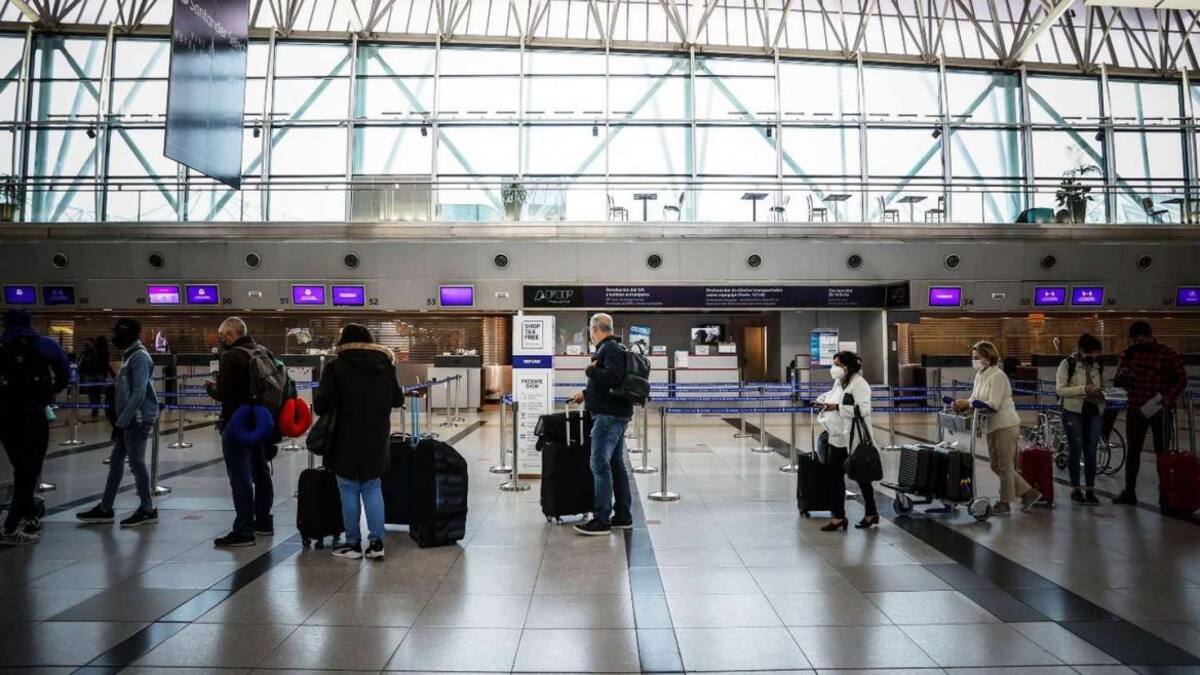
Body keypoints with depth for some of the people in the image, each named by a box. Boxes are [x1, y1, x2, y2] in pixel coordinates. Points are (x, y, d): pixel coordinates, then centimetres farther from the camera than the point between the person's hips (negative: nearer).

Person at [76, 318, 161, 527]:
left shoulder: (140, 357, -15)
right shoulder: (129, 355, 14)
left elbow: (138, 394, -21)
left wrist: (120, 423, -19)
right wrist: (120, 421, 16)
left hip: (138, 419, -9)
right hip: (129, 419, 9)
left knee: (136, 462, -2)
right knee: (116, 460, 13)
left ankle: (147, 510, 8)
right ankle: (105, 508, 23)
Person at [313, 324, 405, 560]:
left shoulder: (336, 367, -9)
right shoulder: (385, 366, 3)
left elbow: (321, 405, -14)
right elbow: (398, 400, 10)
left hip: (347, 441, -3)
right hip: (377, 441, 4)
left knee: (349, 490, 7)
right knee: (373, 489, 12)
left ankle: (353, 543, 15)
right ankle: (376, 541, 10)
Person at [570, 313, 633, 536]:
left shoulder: (610, 349, -13)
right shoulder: (614, 348, 19)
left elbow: (611, 377, -28)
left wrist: (591, 369, -13)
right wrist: (586, 394, 29)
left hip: (609, 415, -11)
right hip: (616, 414, 11)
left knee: (600, 465, -9)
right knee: (616, 465, 13)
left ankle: (601, 520, -6)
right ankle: (623, 516, 20)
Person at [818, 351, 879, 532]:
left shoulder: (858, 383, -15)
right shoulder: (839, 382, 11)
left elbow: (863, 409, -25)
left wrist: (837, 407, -26)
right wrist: (823, 399, 11)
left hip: (855, 439, -8)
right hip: (838, 438, 8)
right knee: (836, 477, 8)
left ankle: (871, 514, 27)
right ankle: (839, 517, 17)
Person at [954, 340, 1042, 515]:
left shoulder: (998, 376, -18)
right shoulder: (980, 375, 8)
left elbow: (993, 405, -24)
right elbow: (975, 399, 8)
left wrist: (968, 403, -26)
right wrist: (962, 404, -12)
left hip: (1006, 426, -9)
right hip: (993, 427, 9)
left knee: (1005, 466, 2)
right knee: (995, 465, 14)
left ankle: (1005, 503, 14)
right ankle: (1029, 493, 25)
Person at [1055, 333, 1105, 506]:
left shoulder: (1098, 365, 7)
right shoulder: (1067, 364, -8)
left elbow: (1102, 386, 20)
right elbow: (1059, 389, -13)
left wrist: (1102, 394, -2)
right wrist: (1083, 389, -23)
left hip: (1094, 412, 4)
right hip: (1073, 412, -4)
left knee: (1091, 451, 6)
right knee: (1075, 449, 2)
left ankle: (1090, 490, 16)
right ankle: (1075, 489, 13)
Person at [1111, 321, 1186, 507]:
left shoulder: (1169, 354, -5)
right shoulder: (1129, 354, 4)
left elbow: (1182, 380, -2)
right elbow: (1118, 381, 9)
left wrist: (1169, 398, -16)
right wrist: (1123, 377, -14)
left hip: (1160, 410, -3)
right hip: (1135, 409, 3)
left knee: (1162, 452, 6)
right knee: (1133, 451, 8)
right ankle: (1129, 491, 14)